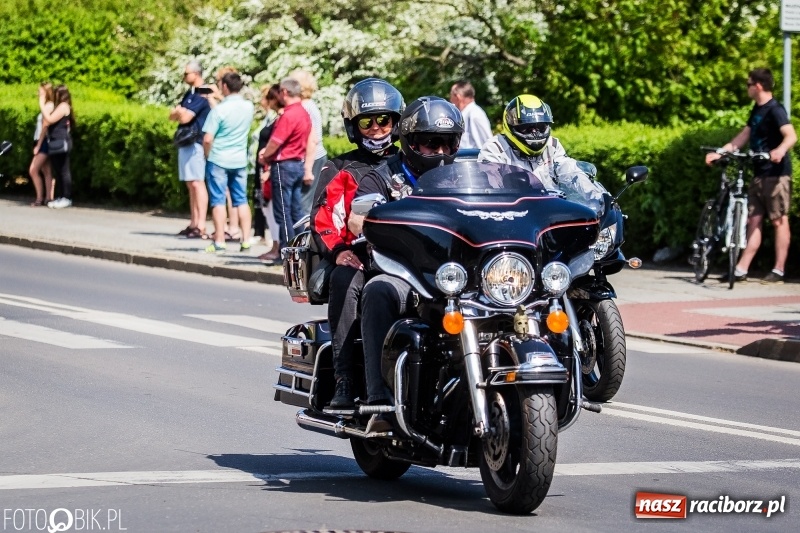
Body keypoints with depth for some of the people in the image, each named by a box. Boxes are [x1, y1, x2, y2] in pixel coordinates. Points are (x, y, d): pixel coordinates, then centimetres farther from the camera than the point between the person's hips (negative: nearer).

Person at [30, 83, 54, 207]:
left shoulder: (49, 106, -13)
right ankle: (48, 198, 8)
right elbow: (42, 127, 11)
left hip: (44, 142, -9)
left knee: (33, 170, -11)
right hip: (42, 142, 9)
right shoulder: (47, 106, 14)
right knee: (46, 171, 8)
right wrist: (38, 144, 4)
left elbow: (45, 127, -17)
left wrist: (38, 145, -16)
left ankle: (40, 199, -7)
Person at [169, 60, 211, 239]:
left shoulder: (201, 95, -12)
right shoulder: (189, 94, 19)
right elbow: (173, 115, 17)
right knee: (191, 184, 10)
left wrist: (180, 111, 2)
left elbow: (185, 118, -19)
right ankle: (193, 224, 13)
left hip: (195, 143, -10)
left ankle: (201, 226, -17)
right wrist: (180, 112, -4)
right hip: (186, 142, 10)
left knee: (197, 183, -13)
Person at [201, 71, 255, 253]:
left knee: (218, 201, 0)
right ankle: (245, 240, 8)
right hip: (240, 160, 5)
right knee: (241, 200, 10)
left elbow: (208, 139, -18)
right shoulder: (248, 107, 0)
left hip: (218, 160, -5)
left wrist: (207, 155, 1)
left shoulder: (219, 110, -17)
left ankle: (219, 243, -1)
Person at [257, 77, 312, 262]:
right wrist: (267, 151, 6)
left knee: (282, 211, -3)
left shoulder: (288, 115, -19)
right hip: (298, 163, 9)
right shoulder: (303, 113, 10)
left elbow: (275, 142, -17)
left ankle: (286, 249, -1)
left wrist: (264, 157, 0)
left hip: (284, 165, -9)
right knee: (296, 210, 11)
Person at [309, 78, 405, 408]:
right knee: (344, 281, -38)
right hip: (358, 258, -1)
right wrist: (337, 251, -16)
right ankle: (344, 383, -41)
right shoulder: (340, 171, 21)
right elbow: (323, 219, 7)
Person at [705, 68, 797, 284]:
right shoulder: (757, 109, 14)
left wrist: (780, 150, -47)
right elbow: (744, 136, 17)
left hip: (776, 173, -9)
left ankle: (778, 271, 0)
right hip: (760, 173, 9)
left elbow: (791, 135, -27)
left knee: (779, 221, -3)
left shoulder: (775, 110, -13)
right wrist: (719, 152, 10)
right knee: (753, 220, 7)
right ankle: (741, 270, 6)